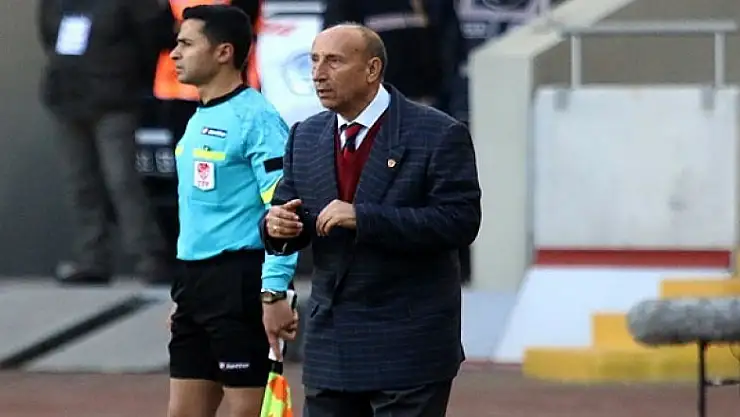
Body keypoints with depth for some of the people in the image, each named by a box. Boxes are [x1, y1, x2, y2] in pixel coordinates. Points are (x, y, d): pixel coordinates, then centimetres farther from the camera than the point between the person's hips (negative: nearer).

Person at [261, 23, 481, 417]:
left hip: (409, 345, -6)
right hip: (330, 341, 6)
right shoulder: (306, 137, 10)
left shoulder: (438, 135, -9)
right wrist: (277, 225, -12)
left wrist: (362, 218, -24)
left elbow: (460, 220, -17)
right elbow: (287, 211, 14)